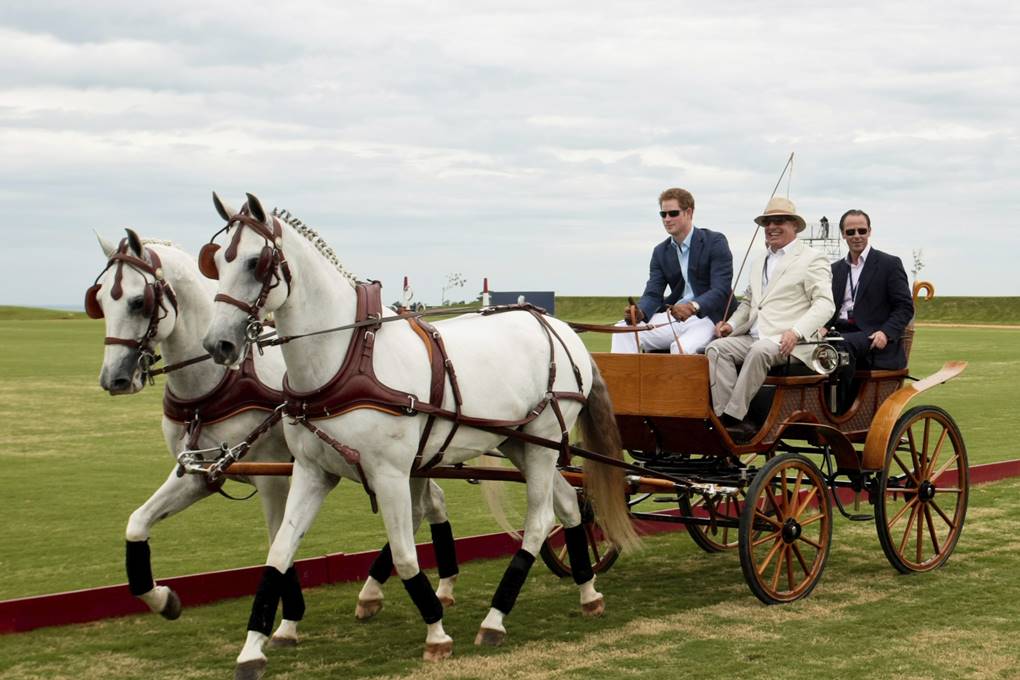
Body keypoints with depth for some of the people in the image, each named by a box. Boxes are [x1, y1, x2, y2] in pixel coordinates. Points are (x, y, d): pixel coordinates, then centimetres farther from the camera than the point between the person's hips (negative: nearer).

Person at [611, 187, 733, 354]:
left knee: (682, 347, -36)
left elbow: (720, 290, -16)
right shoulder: (660, 252, 12)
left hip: (708, 317, -6)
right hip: (674, 317, 6)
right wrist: (640, 312, -24)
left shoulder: (715, 242, -5)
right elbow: (653, 294, 1)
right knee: (624, 329, -14)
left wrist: (693, 306, -36)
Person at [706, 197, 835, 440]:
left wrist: (797, 332, -22)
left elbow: (824, 304, -7)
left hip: (789, 344, -7)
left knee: (759, 351, -36)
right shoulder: (759, 261, 26)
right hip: (754, 338, 7)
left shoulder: (812, 259, 3)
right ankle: (725, 416, -29)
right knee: (716, 349, -19)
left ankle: (733, 416, -32)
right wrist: (732, 323, 10)